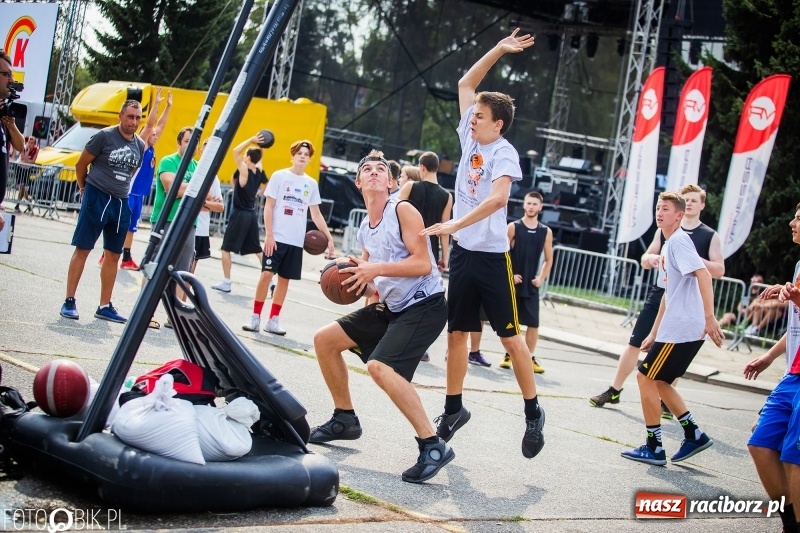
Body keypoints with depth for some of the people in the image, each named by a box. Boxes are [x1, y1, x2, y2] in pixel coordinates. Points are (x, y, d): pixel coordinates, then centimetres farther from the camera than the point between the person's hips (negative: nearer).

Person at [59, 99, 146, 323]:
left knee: (113, 255, 8)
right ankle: (69, 301, 1)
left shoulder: (140, 145, 5)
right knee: (82, 249, -3)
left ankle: (104, 306, 14)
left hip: (121, 202, 6)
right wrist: (84, 188, 9)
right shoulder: (105, 136, -10)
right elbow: (81, 163, -2)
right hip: (97, 197, -6)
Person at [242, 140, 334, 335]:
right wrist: (269, 234, -11)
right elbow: (268, 206, -3)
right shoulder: (279, 176, -1)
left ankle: (273, 320, 12)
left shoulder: (311, 184, 9)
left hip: (296, 241, 4)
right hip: (276, 238, -3)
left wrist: (329, 237, 7)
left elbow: (316, 214, 15)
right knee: (266, 274, -7)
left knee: (284, 279, 6)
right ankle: (255, 318, 2)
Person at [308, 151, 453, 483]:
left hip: (425, 305, -9)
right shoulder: (365, 229, 13)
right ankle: (345, 419, 24)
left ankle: (433, 446, -24)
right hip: (392, 306, 9)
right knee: (325, 339, 11)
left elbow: (423, 264, -21)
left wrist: (378, 269, -25)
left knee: (379, 365, -29)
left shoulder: (403, 211, -11)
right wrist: (360, 278, -1)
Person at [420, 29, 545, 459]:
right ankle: (453, 410, 19)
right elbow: (465, 83, 15)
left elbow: (497, 198, -29)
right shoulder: (470, 137, 7)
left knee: (510, 336, -1)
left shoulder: (504, 153, -13)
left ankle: (533, 413, 9)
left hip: (491, 257, -7)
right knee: (456, 332, 9)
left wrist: (455, 224, -35)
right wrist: (498, 50, 8)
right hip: (463, 253, 7)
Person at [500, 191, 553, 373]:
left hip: (531, 285, 2)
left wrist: (541, 278, 0)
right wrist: (509, 275, -12)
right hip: (512, 283, -2)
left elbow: (549, 259, 13)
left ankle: (530, 358, 8)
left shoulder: (546, 232, 6)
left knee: (533, 323, -1)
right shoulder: (513, 227, -3)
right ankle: (508, 355, 15)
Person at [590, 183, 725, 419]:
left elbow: (719, 271, -6)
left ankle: (665, 402, 15)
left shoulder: (710, 236, 1)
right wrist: (651, 258, -12)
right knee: (635, 343, 1)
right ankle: (614, 391, 9)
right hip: (659, 295, 2)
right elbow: (645, 260, 12)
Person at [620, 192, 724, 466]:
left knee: (646, 377, -4)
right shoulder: (667, 245, 20)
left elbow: (703, 274, -24)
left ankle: (654, 448, 3)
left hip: (683, 328, -10)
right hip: (673, 328, 10)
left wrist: (709, 317, -32)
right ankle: (694, 434, 20)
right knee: (659, 381, 17)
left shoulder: (679, 241, -11)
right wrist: (654, 333, 24)